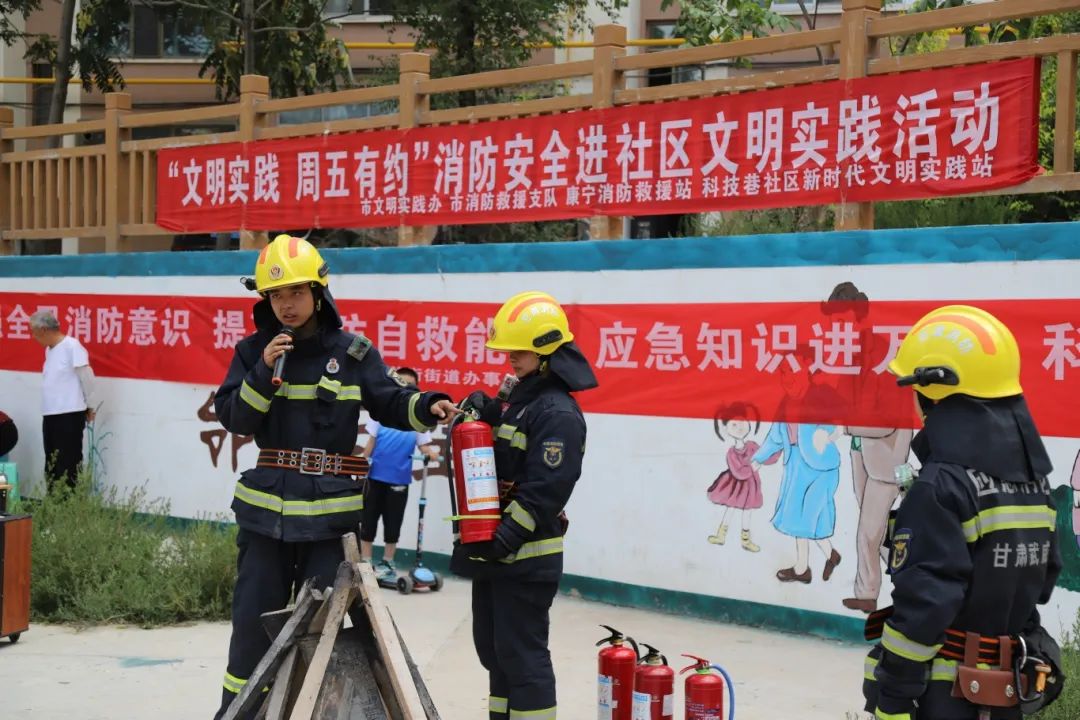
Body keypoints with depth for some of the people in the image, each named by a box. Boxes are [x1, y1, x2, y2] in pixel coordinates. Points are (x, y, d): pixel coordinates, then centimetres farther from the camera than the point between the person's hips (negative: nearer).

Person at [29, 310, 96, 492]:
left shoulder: (72, 346, -11)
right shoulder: (49, 349, 13)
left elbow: (87, 377, -9)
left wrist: (90, 407, -1)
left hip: (70, 414, -8)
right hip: (50, 414, 8)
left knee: (68, 464, -4)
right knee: (52, 465, 12)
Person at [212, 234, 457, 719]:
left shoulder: (352, 352, 0)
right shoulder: (253, 350, 3)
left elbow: (389, 402, 3)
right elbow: (232, 417, -4)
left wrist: (428, 407, -17)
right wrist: (264, 370, -16)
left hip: (331, 508, -1)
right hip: (266, 506, 1)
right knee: (254, 614, 10)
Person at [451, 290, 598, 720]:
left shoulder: (558, 413, -16)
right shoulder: (516, 399, 15)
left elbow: (544, 490, -22)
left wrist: (507, 538, -26)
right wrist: (481, 416, 0)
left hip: (526, 556, -10)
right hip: (494, 549, 10)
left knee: (521, 653, -5)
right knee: (492, 647, 18)